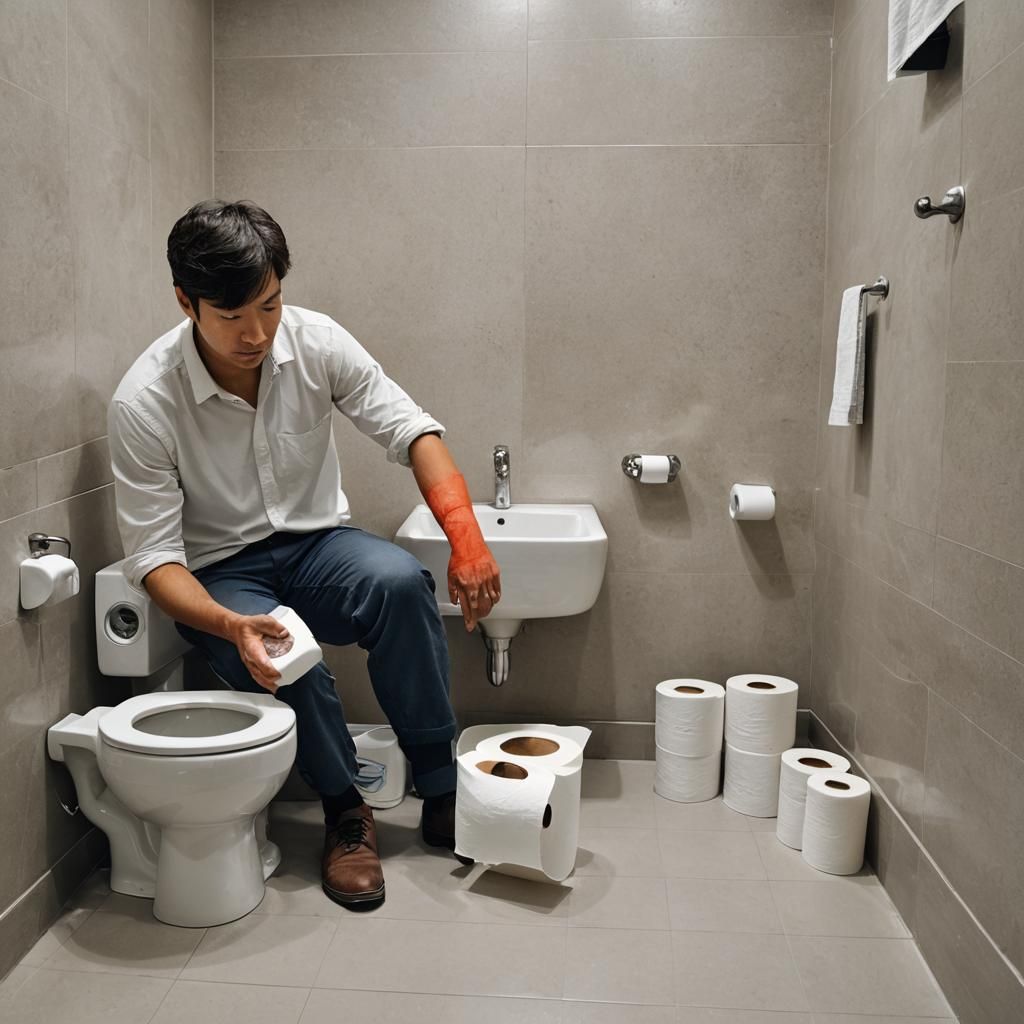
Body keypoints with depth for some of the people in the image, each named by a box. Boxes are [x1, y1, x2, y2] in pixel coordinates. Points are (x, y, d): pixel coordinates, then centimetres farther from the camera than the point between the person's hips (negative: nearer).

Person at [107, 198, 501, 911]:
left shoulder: (316, 340, -11)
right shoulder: (143, 403, -19)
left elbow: (412, 429, -13)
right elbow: (153, 557, -17)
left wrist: (466, 533, -30)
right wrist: (231, 626, -38)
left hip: (318, 544, 2)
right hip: (220, 573, -2)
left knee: (400, 581, -31)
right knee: (282, 658, -35)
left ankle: (441, 790, -16)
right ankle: (346, 811, -6)